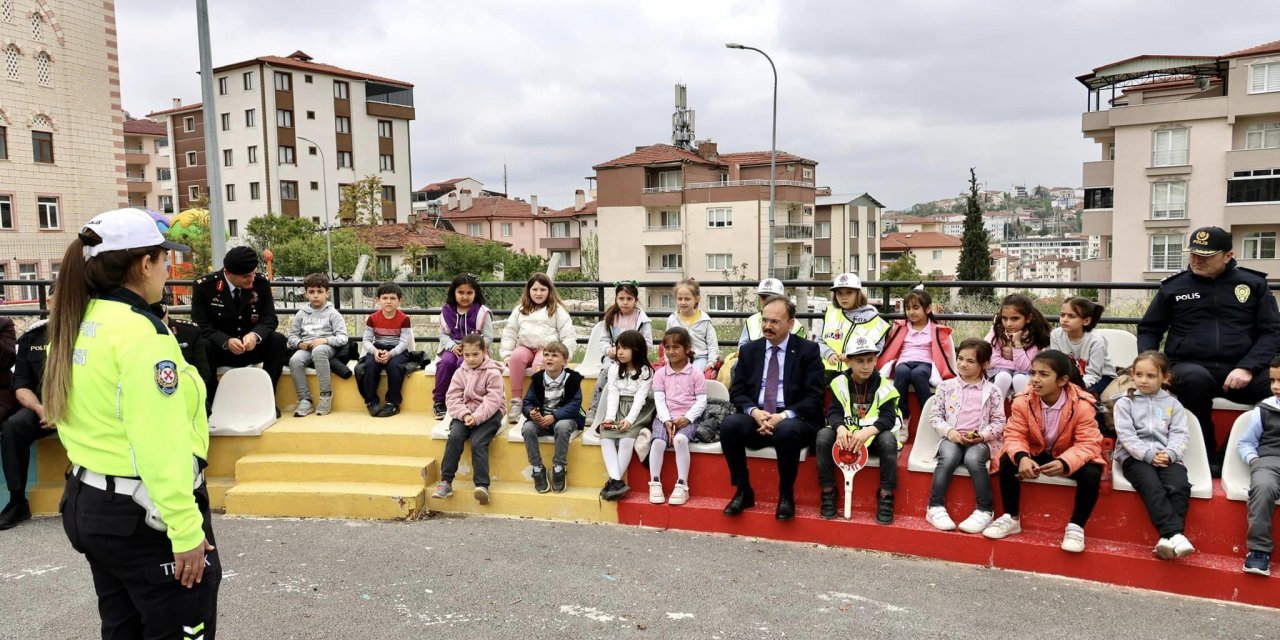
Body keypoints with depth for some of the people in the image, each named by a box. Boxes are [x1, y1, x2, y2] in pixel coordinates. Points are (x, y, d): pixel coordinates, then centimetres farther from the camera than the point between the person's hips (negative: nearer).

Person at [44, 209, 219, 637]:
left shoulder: (73, 324, 6)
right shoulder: (142, 333, -21)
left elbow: (72, 415, 13)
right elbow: (160, 445, -25)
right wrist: (185, 529, -22)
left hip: (86, 504, 9)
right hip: (143, 515, -9)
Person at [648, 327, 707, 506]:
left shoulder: (695, 374, 4)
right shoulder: (660, 373, 10)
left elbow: (701, 401, 0)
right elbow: (659, 400, 2)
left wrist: (687, 418, -14)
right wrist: (667, 421, -12)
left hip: (687, 419, -2)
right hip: (664, 417, 2)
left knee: (680, 439, -33)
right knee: (658, 441, -28)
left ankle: (682, 485, -24)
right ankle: (655, 484, -16)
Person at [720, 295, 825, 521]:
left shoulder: (808, 350, 1)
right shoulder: (749, 350, 12)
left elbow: (814, 397, -6)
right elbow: (737, 392, 8)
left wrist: (785, 415, -21)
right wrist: (754, 411, -14)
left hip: (794, 420, -3)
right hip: (756, 418, 3)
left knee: (787, 431, -37)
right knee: (729, 424, -27)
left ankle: (786, 495, -13)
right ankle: (743, 491, -9)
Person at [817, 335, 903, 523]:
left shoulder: (883, 386, -7)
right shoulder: (840, 383, -3)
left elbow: (888, 418, -17)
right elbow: (834, 412, -9)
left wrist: (867, 431, -37)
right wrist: (840, 428, -33)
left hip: (873, 436, -1)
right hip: (846, 434, 1)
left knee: (888, 439, -34)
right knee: (823, 435, -27)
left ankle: (886, 495, -19)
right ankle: (828, 491, -15)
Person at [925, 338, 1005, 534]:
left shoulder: (991, 391, 5)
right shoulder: (946, 386, 8)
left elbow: (999, 422, 3)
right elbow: (935, 416, 6)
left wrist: (982, 435, -14)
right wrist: (949, 432, -11)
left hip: (980, 441, -1)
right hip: (951, 438, 1)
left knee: (973, 459, -35)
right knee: (948, 457, -34)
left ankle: (985, 510, -21)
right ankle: (935, 507, -25)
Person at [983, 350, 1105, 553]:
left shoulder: (1082, 405, -24)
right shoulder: (1023, 401, -18)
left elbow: (1089, 444, -25)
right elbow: (1014, 435, -16)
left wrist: (1065, 463, -45)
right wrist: (1022, 457, -39)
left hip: (1068, 457, -2)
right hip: (1035, 453, 2)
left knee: (1091, 474, -31)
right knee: (1007, 461, -25)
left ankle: (1076, 526, -8)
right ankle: (1011, 518, -6)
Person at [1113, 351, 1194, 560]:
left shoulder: (1173, 404, 17)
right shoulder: (1125, 403, 10)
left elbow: (1179, 435, 6)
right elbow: (1126, 435, -2)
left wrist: (1169, 453, -14)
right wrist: (1149, 454, -15)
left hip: (1167, 457, 2)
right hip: (1135, 457, -2)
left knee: (1180, 486, -27)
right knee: (1152, 487, -31)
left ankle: (1167, 537, -32)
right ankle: (1175, 534, -39)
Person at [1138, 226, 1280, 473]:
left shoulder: (1253, 284, 10)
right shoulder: (1174, 286, 10)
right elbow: (1149, 329, 16)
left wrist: (1247, 367, -12)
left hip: (1239, 371, 1)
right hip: (1190, 367, -1)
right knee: (1195, 378, -37)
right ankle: (1207, 455, -19)